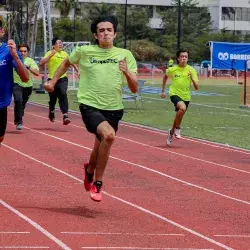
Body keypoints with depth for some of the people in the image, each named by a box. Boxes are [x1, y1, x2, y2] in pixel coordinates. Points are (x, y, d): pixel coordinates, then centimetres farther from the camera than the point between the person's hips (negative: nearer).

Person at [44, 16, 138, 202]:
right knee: (109, 135, -29)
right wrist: (53, 82, 20)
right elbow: (67, 63, 22)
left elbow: (134, 89, 0)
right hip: (90, 106, -3)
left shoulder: (125, 55, 2)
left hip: (113, 109, 3)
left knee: (100, 151, 12)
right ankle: (97, 183, -14)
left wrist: (127, 73, -18)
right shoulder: (84, 52, 0)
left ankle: (90, 171, 48)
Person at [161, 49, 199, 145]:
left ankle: (171, 132, 42)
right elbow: (165, 77, 19)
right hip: (175, 94, -3)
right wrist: (163, 91, 19)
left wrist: (192, 78, -25)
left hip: (186, 96, 3)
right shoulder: (172, 69, -5)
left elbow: (196, 88, -7)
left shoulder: (191, 70, -5)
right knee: (183, 108, -32)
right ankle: (177, 129, -13)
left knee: (179, 116, 13)